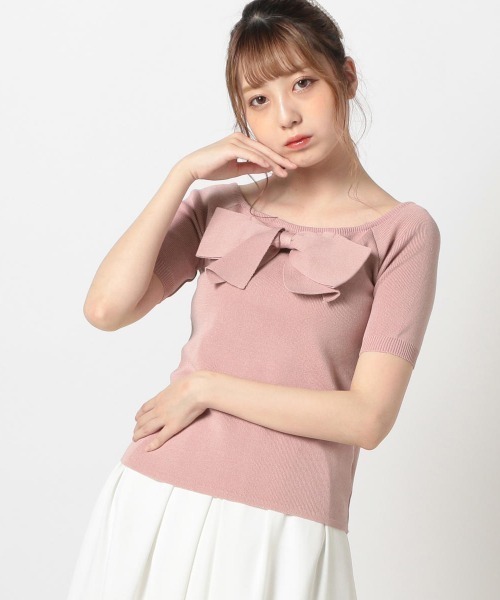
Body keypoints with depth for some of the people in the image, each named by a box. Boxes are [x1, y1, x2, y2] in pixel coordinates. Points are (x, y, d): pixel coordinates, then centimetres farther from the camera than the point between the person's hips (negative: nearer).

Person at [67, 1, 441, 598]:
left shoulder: (402, 230, -3)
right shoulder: (220, 204, 9)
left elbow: (367, 417, -10)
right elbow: (106, 308, -5)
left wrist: (204, 386, -9)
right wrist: (184, 172, -5)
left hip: (280, 529, -3)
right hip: (155, 501, 4)